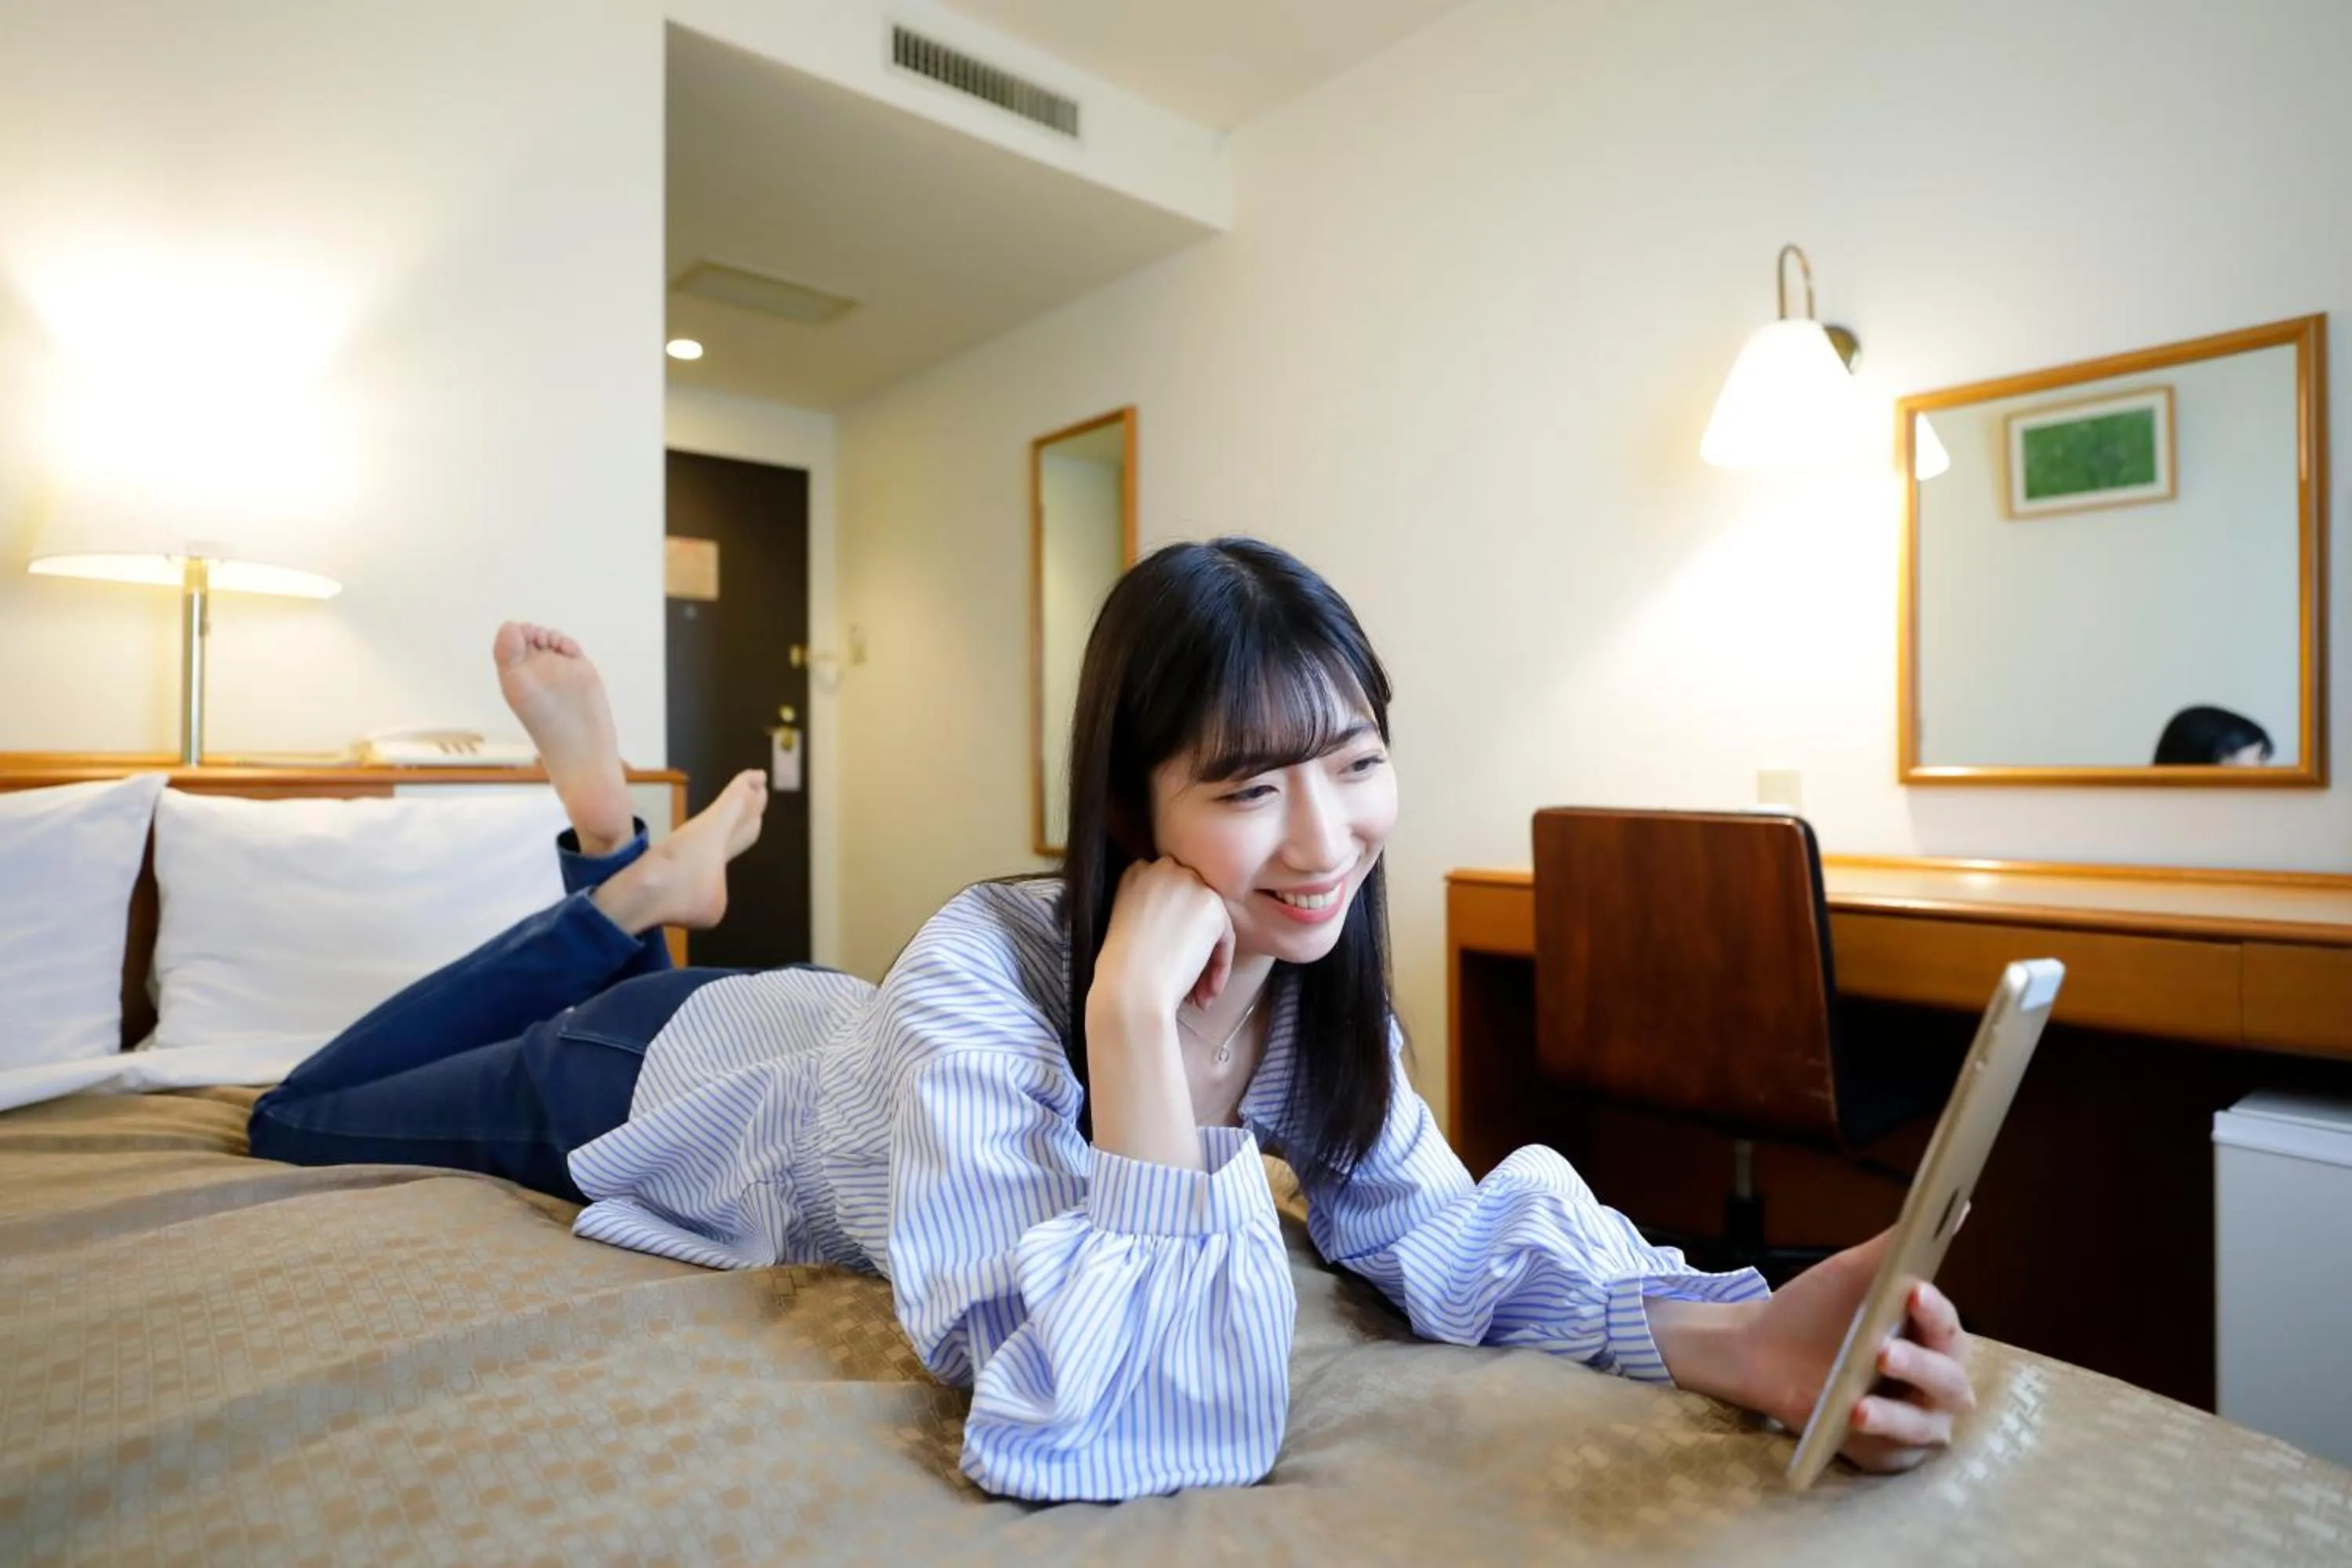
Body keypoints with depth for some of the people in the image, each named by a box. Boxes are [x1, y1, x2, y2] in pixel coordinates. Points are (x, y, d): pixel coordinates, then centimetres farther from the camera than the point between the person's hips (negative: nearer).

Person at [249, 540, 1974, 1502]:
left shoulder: (1317, 985, -24)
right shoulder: (986, 980, -44)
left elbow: (1440, 1235, -23)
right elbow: (1090, 1433, -47)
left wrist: (1739, 1335, -38)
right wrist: (1136, 1005, -52)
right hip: (653, 1083, -4)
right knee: (295, 1118, 23)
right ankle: (631, 879, 24)